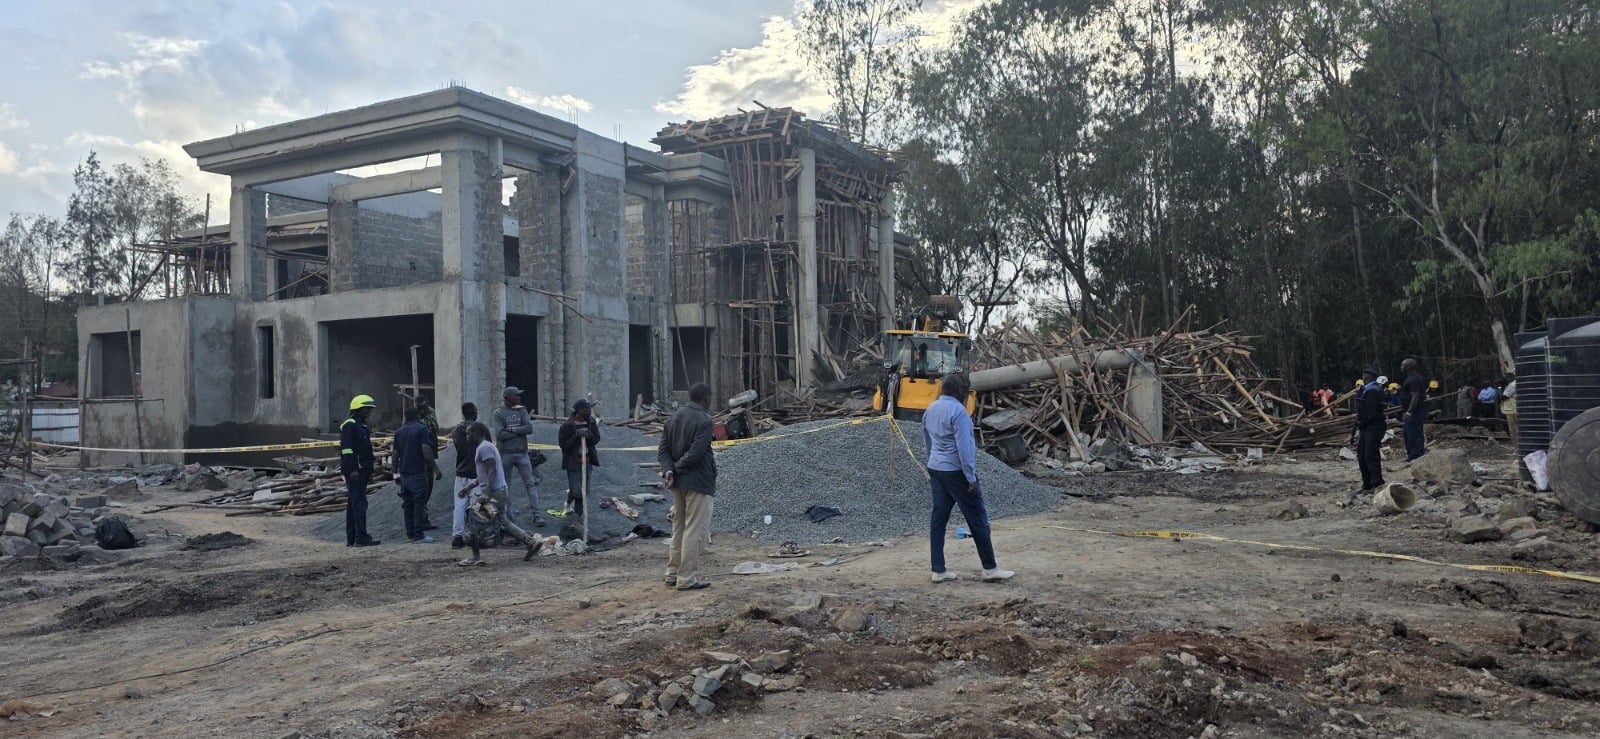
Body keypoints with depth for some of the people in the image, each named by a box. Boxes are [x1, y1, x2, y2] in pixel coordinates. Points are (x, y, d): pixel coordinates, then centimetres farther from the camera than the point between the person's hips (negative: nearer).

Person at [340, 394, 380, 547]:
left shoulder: (362, 426, 21)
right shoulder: (349, 425, -10)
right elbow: (346, 448, -19)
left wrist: (369, 471, 23)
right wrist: (352, 469, -24)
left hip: (361, 471, 10)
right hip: (354, 471, -10)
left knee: (353, 504, 11)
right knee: (359, 503, -11)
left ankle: (351, 538, 14)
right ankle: (361, 537, -12)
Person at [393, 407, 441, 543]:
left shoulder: (399, 432, 12)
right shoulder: (421, 429, -6)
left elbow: (395, 454, 11)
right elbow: (426, 450, -16)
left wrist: (395, 472, 17)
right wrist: (435, 467, -12)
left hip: (404, 472, 6)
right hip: (418, 472, -6)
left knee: (407, 503, 11)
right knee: (419, 503, -4)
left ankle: (410, 534, 13)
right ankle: (418, 535, -6)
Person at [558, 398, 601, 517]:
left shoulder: (591, 422, 2)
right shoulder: (567, 425, -13)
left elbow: (596, 439, 5)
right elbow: (563, 444, -13)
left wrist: (588, 435, -16)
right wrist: (576, 435, -25)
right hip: (573, 462, -5)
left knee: (584, 491, 8)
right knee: (576, 491, -9)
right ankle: (569, 503, 25)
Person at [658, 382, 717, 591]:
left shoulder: (674, 418, 11)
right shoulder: (704, 420, -14)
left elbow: (662, 449, 5)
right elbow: (696, 453, -22)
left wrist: (668, 470, -7)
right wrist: (678, 468, -10)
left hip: (678, 482, 8)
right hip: (698, 482, -8)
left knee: (679, 528, 18)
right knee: (695, 530, -2)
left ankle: (674, 573, 25)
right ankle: (687, 578, 0)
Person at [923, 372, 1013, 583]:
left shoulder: (930, 410, 9)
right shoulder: (957, 410, -16)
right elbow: (963, 446, -20)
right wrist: (971, 477, -16)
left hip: (935, 470, 8)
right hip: (956, 471, -8)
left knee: (939, 518, 8)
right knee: (978, 519, 1)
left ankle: (938, 570, 9)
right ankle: (990, 569, 5)